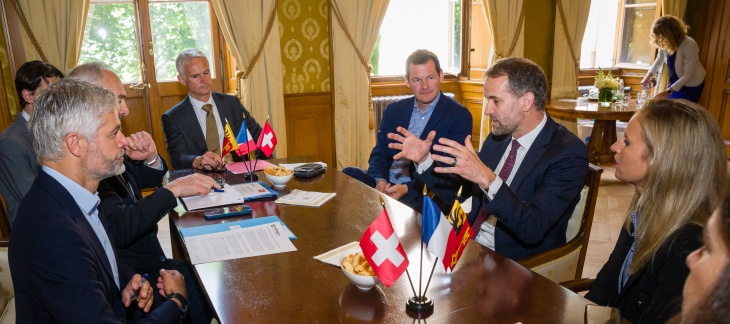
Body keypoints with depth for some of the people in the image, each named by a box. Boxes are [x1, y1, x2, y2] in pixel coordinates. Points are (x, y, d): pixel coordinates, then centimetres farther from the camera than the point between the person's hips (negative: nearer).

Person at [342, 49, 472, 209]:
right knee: (348, 175, -22)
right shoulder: (394, 110, 12)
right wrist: (380, 180, -13)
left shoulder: (459, 116, -2)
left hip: (424, 193, -4)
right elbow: (378, 153, 11)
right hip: (385, 184, 5)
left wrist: (407, 188, -21)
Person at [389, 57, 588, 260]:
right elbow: (456, 194, 11)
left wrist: (487, 179, -36)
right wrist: (424, 160, -3)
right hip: (469, 246, 6)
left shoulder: (568, 153, -14)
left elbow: (534, 229, -25)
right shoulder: (498, 137, 5)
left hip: (517, 265, -6)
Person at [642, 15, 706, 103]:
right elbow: (658, 62, 6)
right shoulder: (665, 43, -15)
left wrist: (668, 91, -31)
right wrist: (648, 76, -9)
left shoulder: (690, 46, -31)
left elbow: (688, 75, -27)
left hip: (692, 86, -6)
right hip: (676, 82, 6)